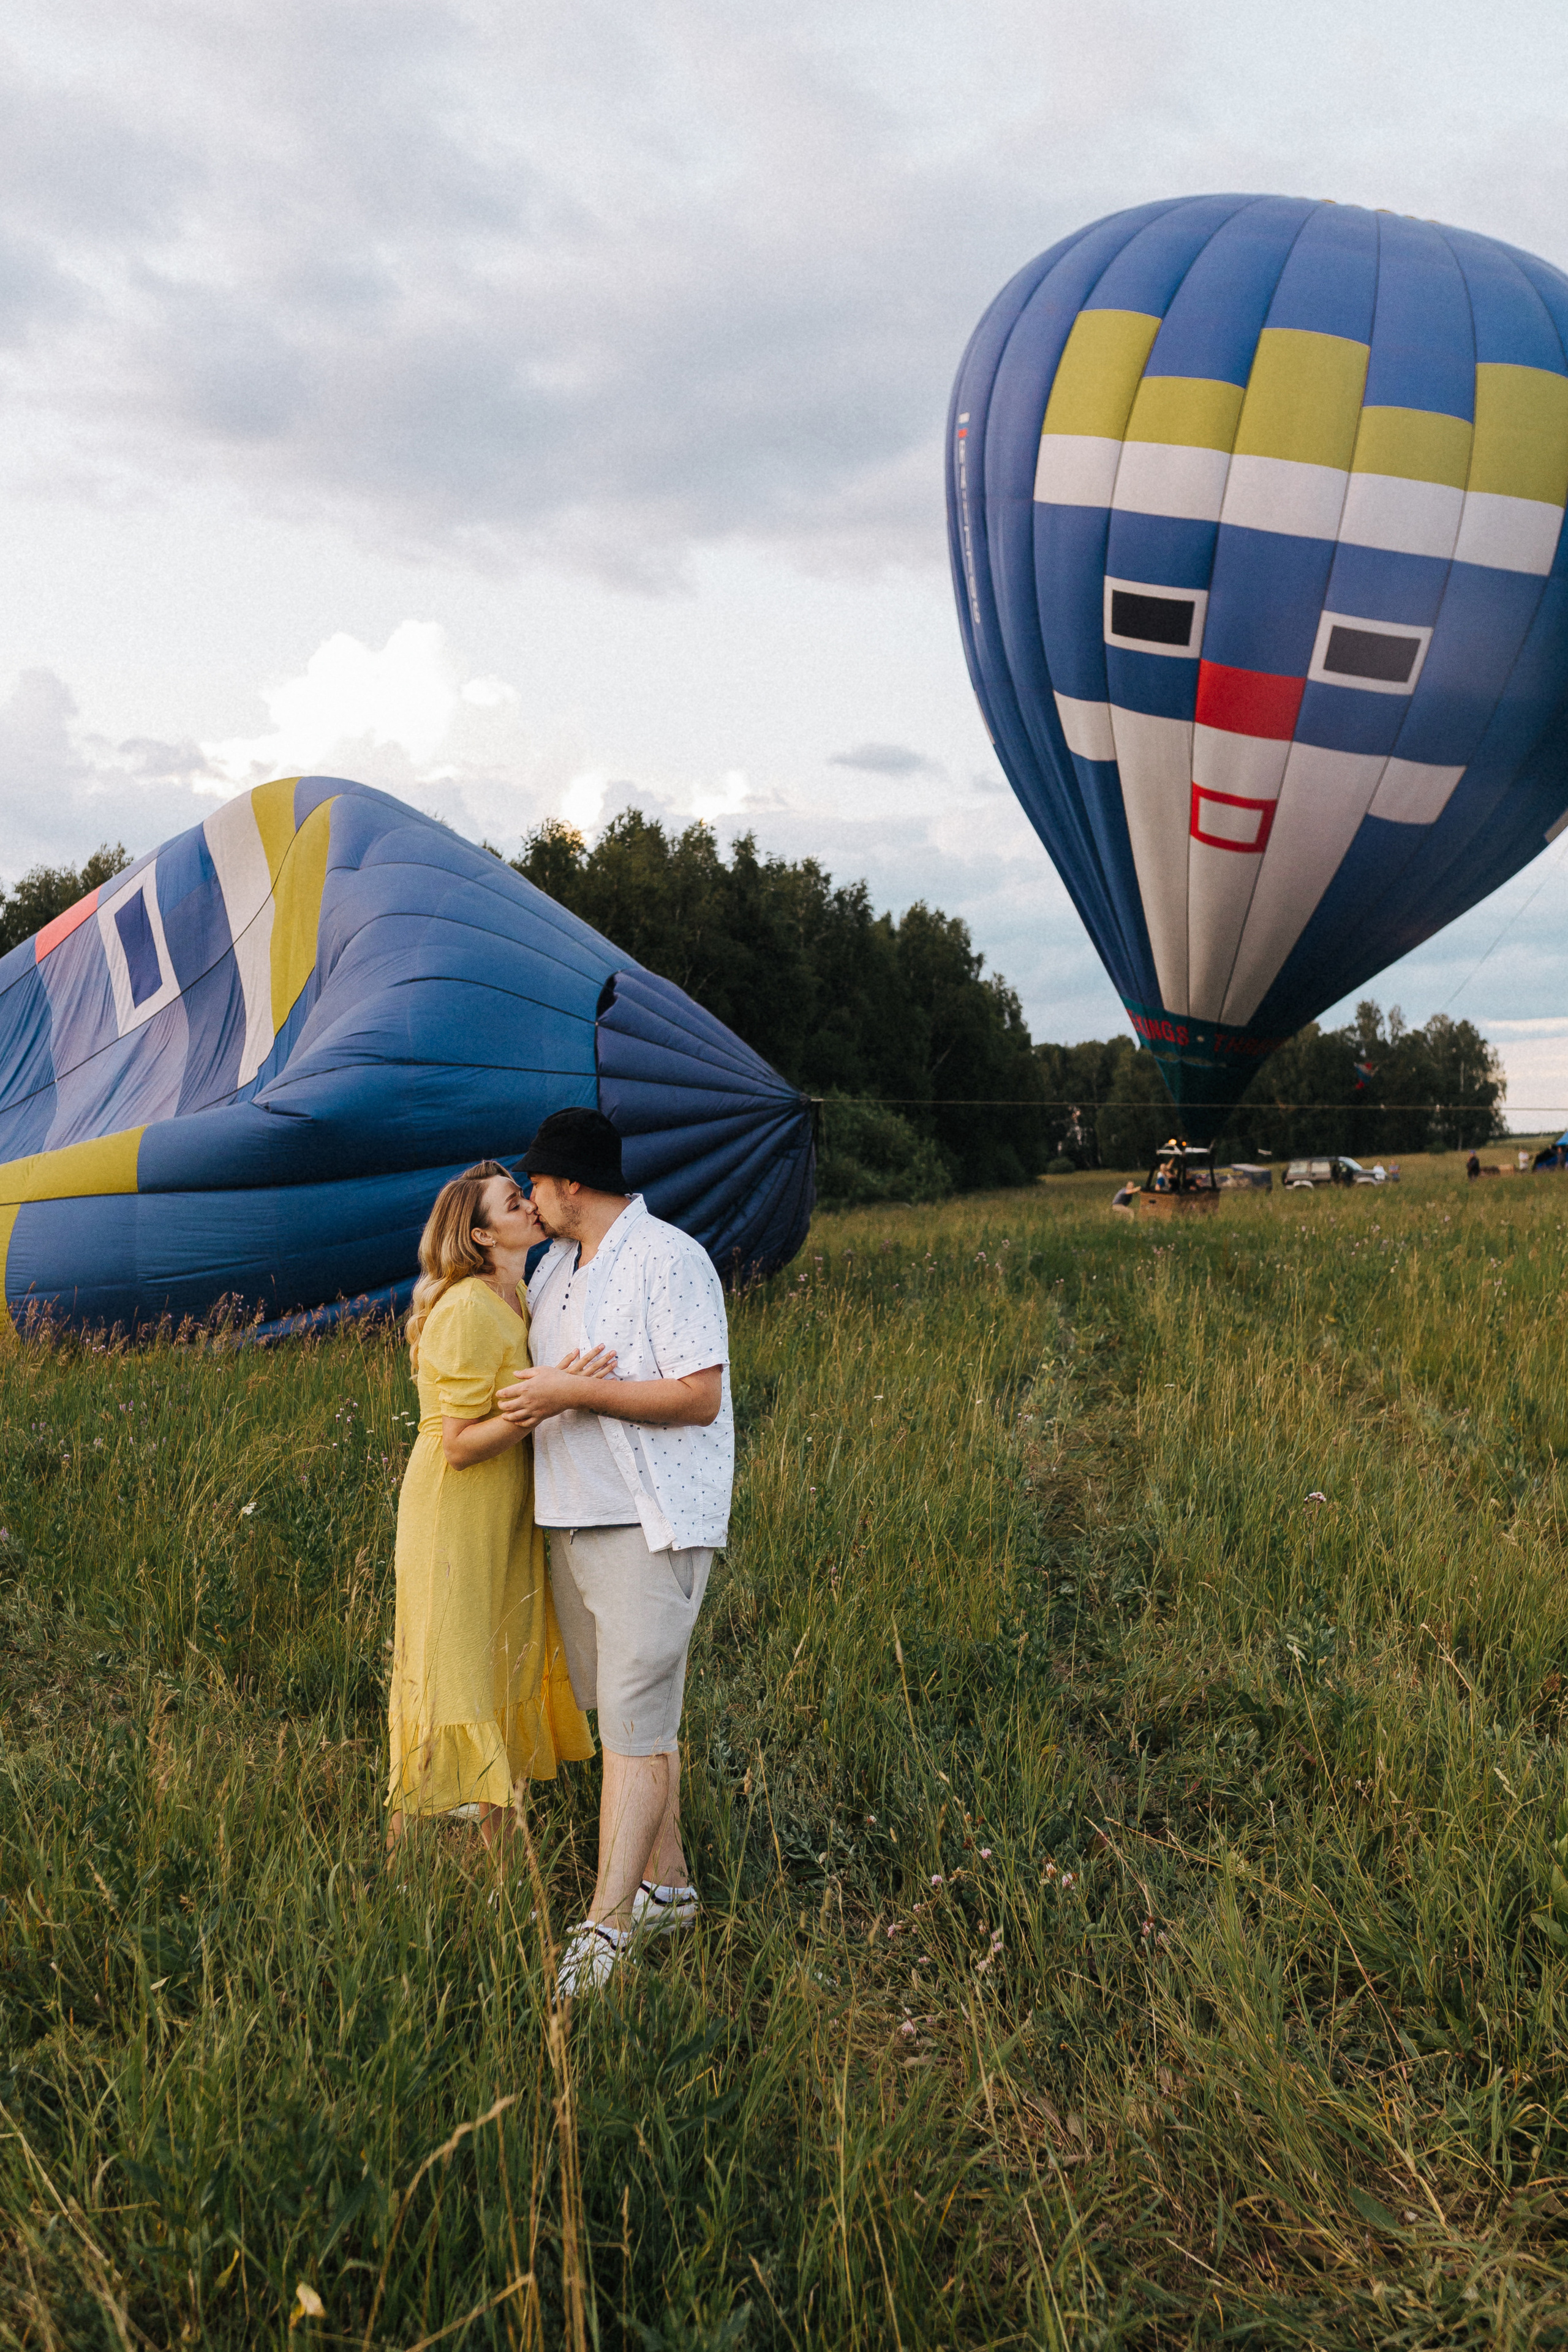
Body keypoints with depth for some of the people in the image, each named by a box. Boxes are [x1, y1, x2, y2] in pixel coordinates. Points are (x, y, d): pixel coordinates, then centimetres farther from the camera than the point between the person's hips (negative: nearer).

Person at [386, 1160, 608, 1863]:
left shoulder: (516, 1299, 7)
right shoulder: (468, 1312, -22)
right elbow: (460, 1443, -23)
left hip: (504, 1516, 9)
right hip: (453, 1516, -9)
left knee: (506, 1667, 15)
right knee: (448, 1680, 0)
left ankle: (495, 1835, 29)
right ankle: (401, 1851, 14)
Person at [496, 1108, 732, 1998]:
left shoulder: (669, 1259, -11)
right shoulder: (555, 1269, 16)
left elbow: (700, 1396, -19)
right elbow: (532, 1368, 34)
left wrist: (573, 1392, -20)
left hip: (651, 1523, -8)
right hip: (574, 1518, 8)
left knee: (635, 1721, -8)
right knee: (632, 1711, 13)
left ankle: (605, 1927, -7)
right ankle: (669, 1885, 23)